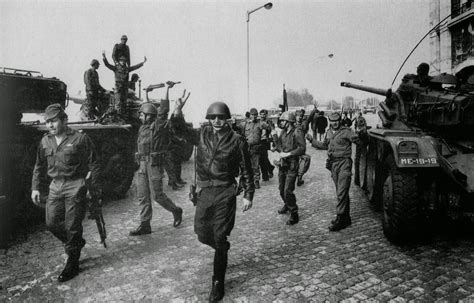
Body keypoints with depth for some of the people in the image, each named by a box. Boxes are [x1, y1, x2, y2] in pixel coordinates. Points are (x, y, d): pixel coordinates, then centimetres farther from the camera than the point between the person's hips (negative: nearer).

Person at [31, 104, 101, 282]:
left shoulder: (80, 139, -9)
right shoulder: (45, 142, 8)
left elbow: (94, 165, -6)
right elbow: (39, 167, 18)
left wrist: (94, 187, -9)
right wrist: (35, 188, 11)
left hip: (75, 187, -6)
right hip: (55, 186, 6)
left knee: (72, 226, -1)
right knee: (52, 223, 5)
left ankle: (72, 265, 14)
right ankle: (76, 243, 34)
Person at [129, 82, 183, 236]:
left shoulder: (158, 126, -11)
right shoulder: (143, 128, 14)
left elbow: (163, 111, -24)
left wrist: (167, 90, -28)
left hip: (155, 164, -8)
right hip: (143, 165, 8)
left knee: (157, 195, -2)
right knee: (142, 195, 6)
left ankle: (176, 211, 22)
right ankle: (145, 225, 12)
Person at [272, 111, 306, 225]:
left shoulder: (297, 133, -12)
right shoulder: (283, 132, 10)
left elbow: (302, 148, -18)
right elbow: (280, 148, 9)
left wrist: (288, 154, -20)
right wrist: (275, 137, -2)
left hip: (292, 165, -7)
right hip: (282, 164, 7)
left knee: (288, 191, -11)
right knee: (281, 189, 17)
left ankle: (294, 214, 2)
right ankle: (287, 205, 42)